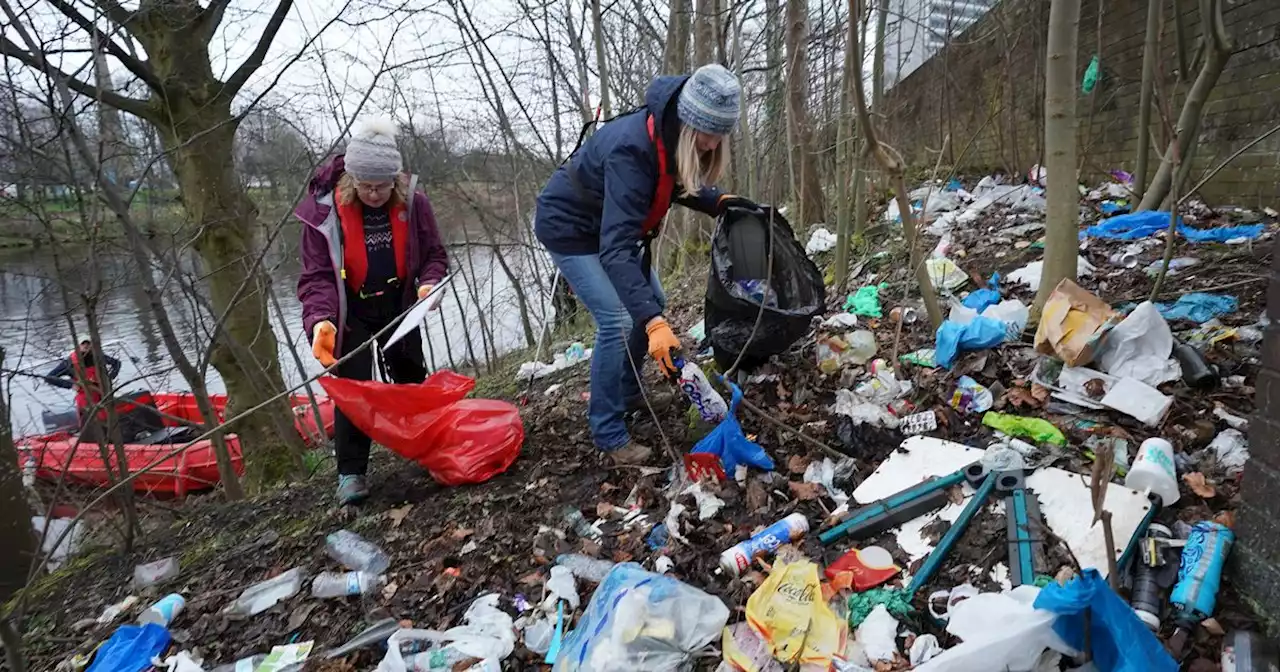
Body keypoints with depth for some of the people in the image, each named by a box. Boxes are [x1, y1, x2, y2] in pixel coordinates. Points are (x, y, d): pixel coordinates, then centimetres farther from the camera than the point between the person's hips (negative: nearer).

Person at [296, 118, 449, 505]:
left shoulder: (413, 203, -14)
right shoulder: (323, 211, -20)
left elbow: (434, 254, -3)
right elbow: (316, 275, -18)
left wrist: (429, 283, -24)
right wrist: (320, 320, -34)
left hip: (400, 308, 3)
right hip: (351, 316, -2)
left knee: (411, 382, 15)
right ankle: (351, 473, 3)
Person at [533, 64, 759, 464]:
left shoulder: (673, 137, -13)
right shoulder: (631, 149, -37)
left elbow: (678, 184, 9)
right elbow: (616, 248, -44)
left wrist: (719, 202, -12)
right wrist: (653, 325, -52)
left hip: (611, 225, 9)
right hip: (571, 228, -9)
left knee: (652, 303, 11)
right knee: (618, 320, -18)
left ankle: (627, 394, 28)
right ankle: (607, 433, -5)